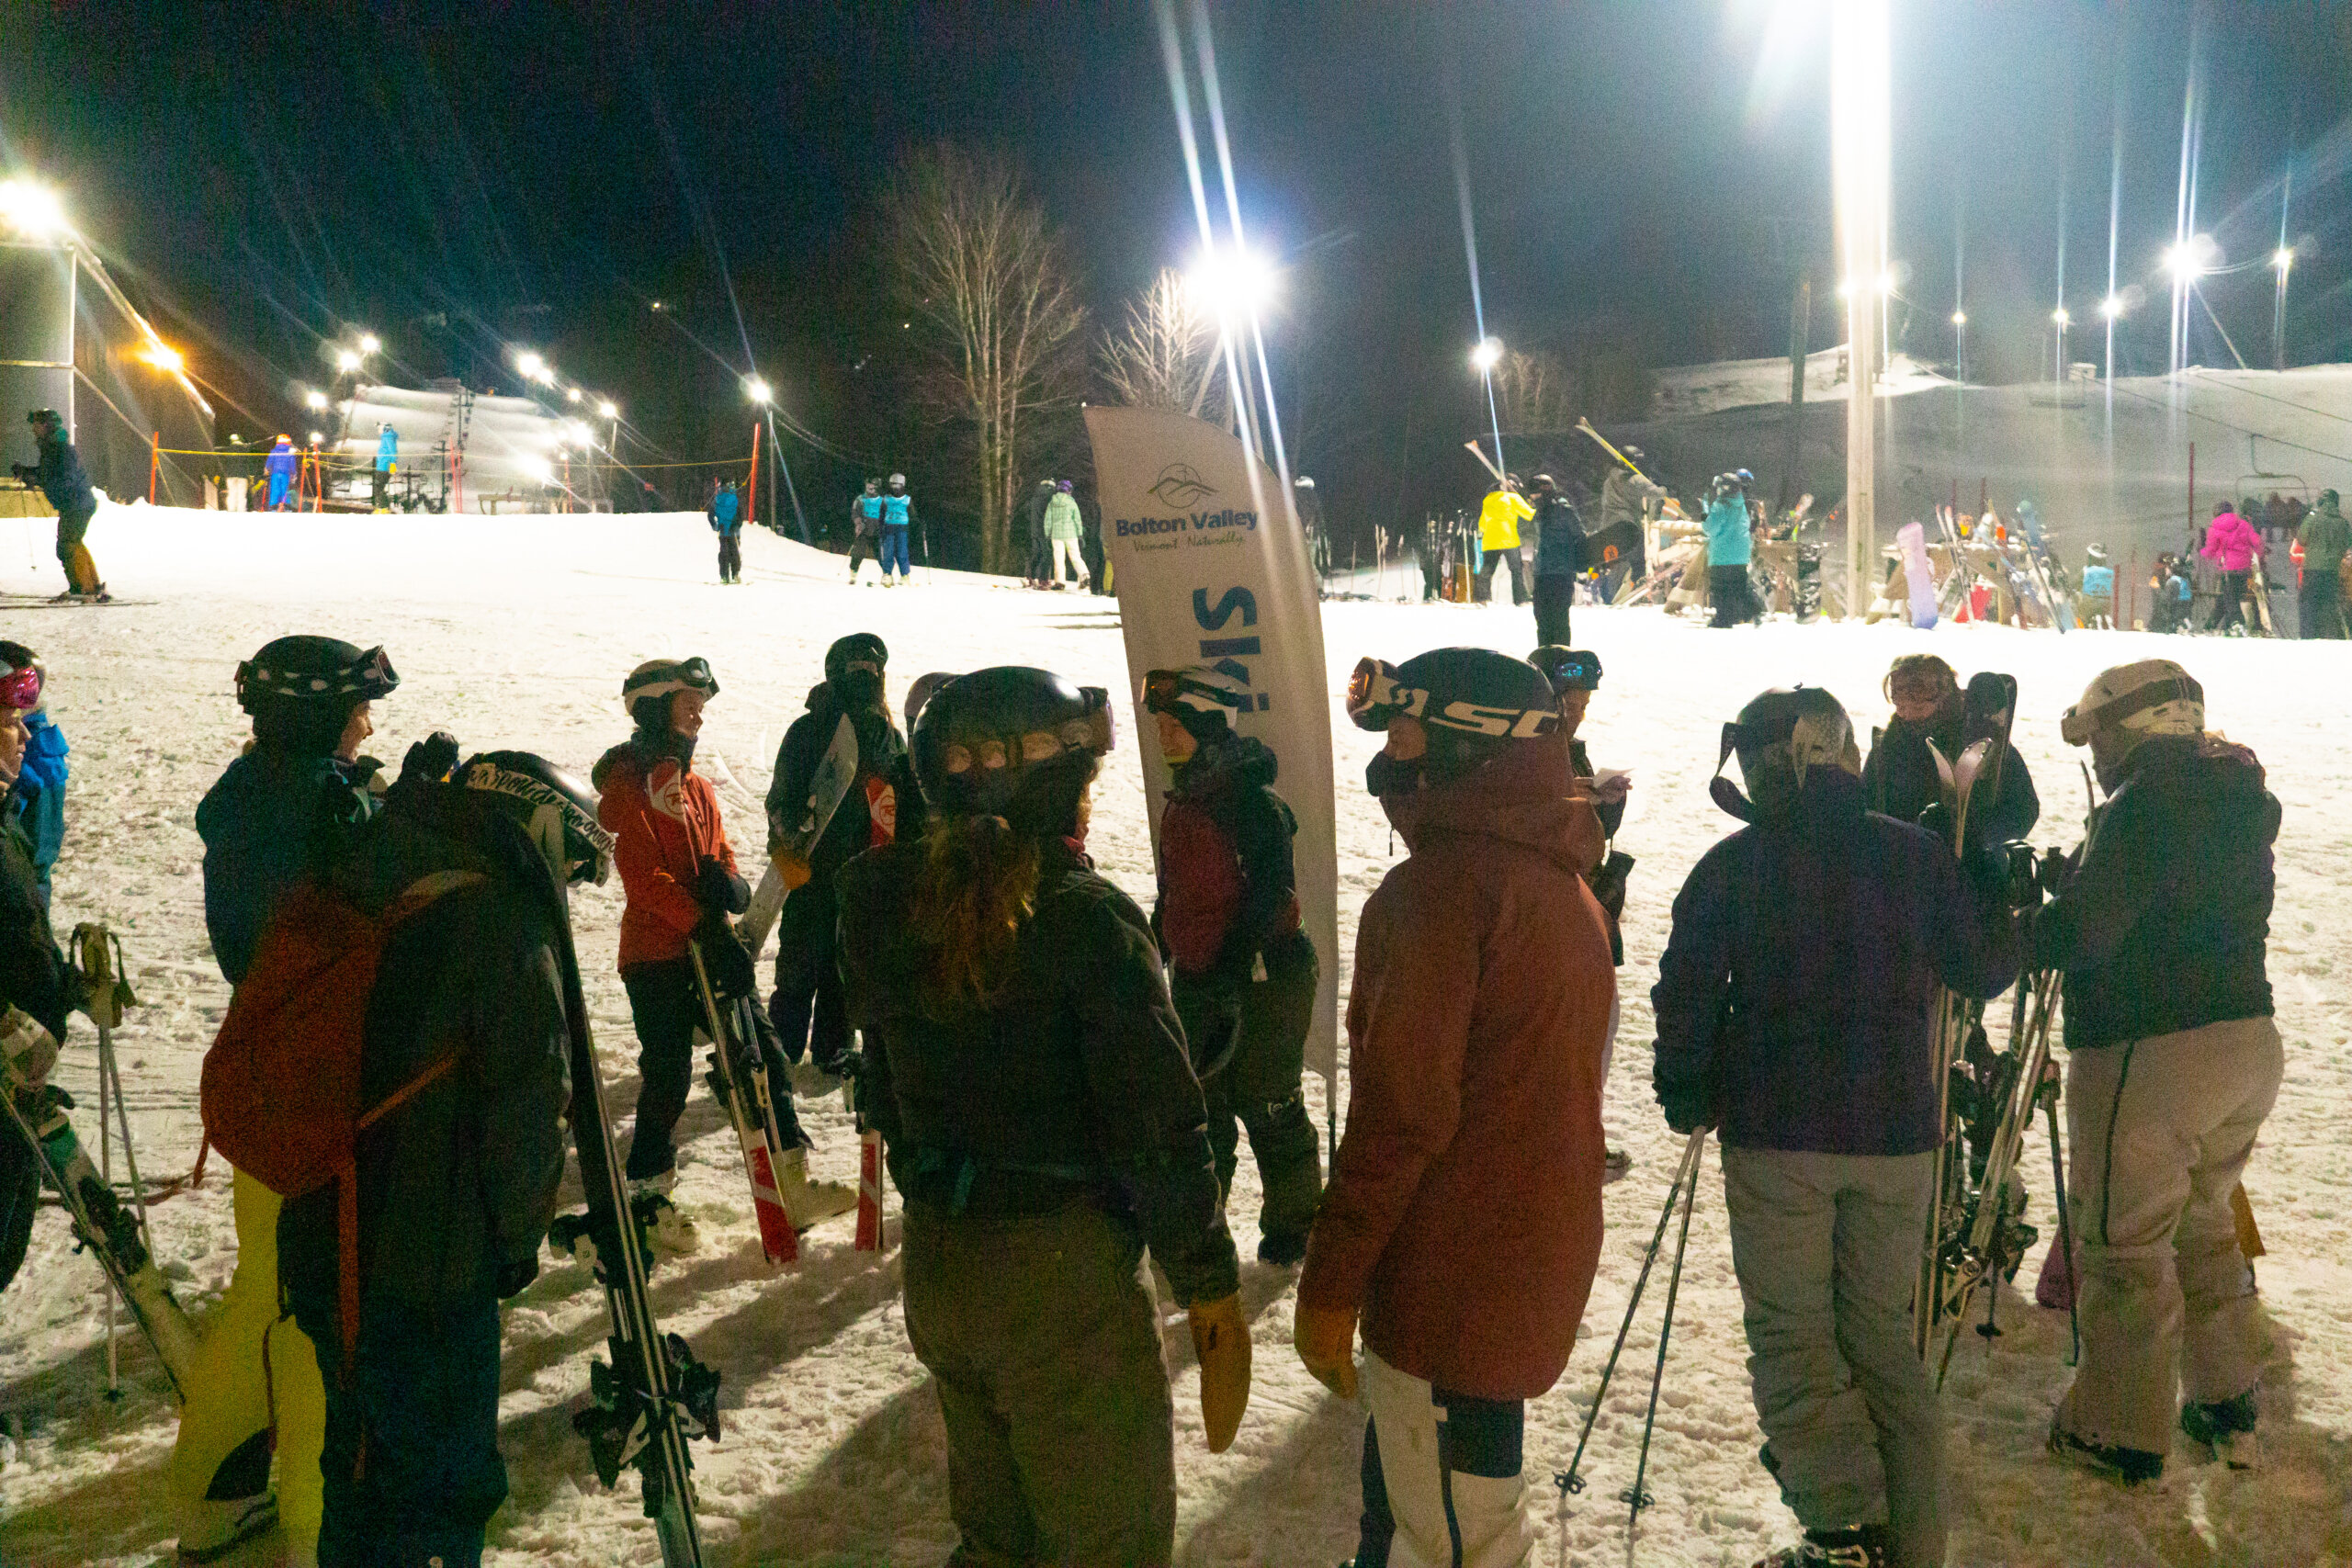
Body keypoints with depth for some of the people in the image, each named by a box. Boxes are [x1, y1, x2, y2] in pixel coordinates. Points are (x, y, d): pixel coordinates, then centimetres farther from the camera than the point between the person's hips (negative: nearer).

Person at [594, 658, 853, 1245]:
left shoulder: (698, 787, 18)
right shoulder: (627, 780, -7)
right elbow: (642, 872, -17)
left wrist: (726, 882, -10)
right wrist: (704, 928, -23)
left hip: (709, 949, 7)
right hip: (656, 954, -7)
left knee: (761, 1054, 3)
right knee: (669, 1076, -2)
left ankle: (792, 1188, 7)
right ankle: (646, 1196, 16)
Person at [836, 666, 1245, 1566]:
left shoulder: (887, 907, -1)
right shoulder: (1089, 918, -19)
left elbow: (885, 1090, 8)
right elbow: (1157, 1122, -17)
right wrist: (1209, 1278, -8)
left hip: (935, 1263, 7)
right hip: (1063, 1269, -6)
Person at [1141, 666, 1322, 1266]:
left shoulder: (1257, 804, -17)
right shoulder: (1180, 805, 9)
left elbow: (1269, 897, -20)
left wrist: (1231, 974, -23)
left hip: (1264, 980, -7)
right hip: (1198, 980, 7)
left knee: (1269, 1105, 4)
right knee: (1200, 1104, 13)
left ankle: (1291, 1227, 21)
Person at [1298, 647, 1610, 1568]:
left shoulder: (1441, 883, -17)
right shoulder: (1564, 880, 13)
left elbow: (1400, 1105, -21)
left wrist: (1330, 1280, -14)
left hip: (1452, 1276, -9)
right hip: (1544, 1259, 9)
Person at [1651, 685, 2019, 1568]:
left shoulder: (1731, 865, -6)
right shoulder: (1915, 854, -1)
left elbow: (1686, 996, -7)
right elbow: (1986, 970, 9)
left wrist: (1687, 1099, 8)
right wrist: (1990, 890, 28)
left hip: (1776, 1131, -3)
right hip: (1896, 1131, 3)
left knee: (1792, 1334, 7)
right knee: (1880, 1330, 15)